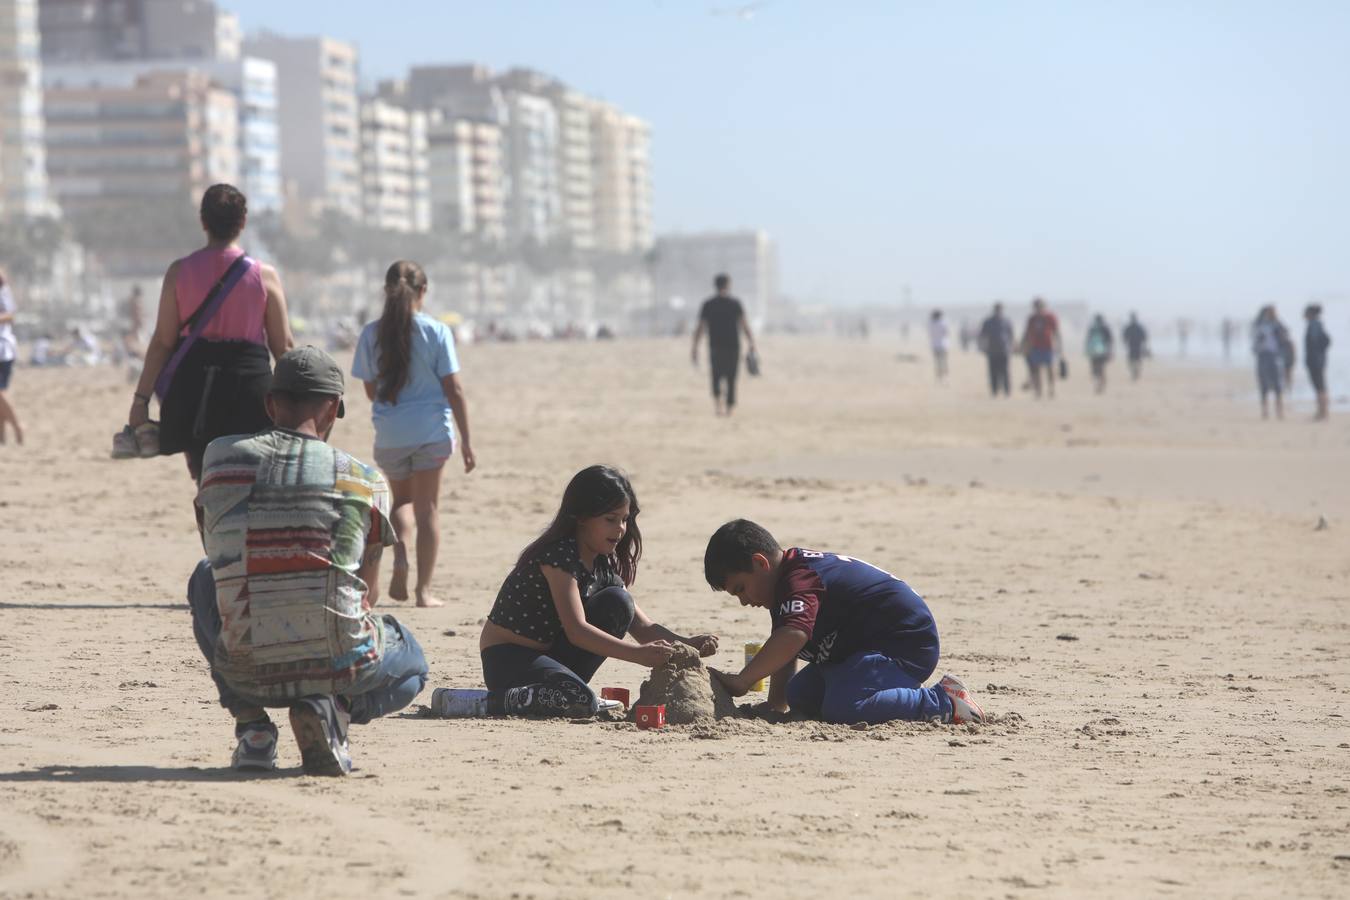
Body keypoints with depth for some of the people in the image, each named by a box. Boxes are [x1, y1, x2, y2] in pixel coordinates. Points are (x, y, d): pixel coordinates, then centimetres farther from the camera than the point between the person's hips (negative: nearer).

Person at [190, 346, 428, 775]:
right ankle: (334, 708, -1)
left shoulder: (219, 457, 4)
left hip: (246, 670, 2)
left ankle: (251, 725, 17)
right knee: (411, 665, 34)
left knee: (206, 579, 33)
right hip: (340, 667, -1)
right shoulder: (367, 481, 1)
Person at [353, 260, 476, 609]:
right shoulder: (437, 332, -7)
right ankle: (424, 590, 5)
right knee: (427, 507, 7)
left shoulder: (372, 334, -2)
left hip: (389, 434, 2)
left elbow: (371, 390, 7)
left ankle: (400, 553, -5)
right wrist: (466, 441, -1)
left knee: (402, 500, 23)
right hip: (432, 431, -2)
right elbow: (454, 390, -6)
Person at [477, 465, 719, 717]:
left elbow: (642, 627, 5)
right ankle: (501, 700, -11)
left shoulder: (604, 564, 6)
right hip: (507, 659, -8)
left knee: (617, 602, -9)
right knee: (580, 701, -35)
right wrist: (638, 654, -38)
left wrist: (687, 645, -13)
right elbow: (576, 631, -30)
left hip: (550, 655, 8)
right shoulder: (558, 556, -20)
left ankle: (566, 686, -5)